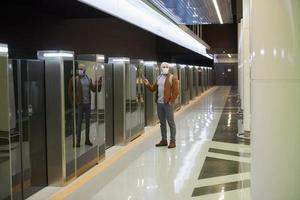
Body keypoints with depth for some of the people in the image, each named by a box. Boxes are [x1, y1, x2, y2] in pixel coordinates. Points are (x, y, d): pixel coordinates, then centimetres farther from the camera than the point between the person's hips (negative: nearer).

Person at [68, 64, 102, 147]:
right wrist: (73, 102, -9)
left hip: (88, 103, 5)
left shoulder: (88, 79, 8)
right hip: (79, 104, -5)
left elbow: (93, 89, 7)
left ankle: (87, 140, 22)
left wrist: (98, 84, -10)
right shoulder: (74, 79, -6)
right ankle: (77, 141, 7)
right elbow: (70, 91, -4)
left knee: (88, 122, 12)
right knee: (79, 122, 0)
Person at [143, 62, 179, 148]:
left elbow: (175, 91, -11)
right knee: (162, 123, 13)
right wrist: (147, 84, -2)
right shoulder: (158, 78, 14)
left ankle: (173, 141, 5)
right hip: (159, 103, 6)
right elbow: (153, 88, 16)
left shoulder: (172, 78, -6)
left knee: (171, 122, 0)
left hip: (168, 104, -6)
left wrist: (171, 101, -17)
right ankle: (164, 140, 22)